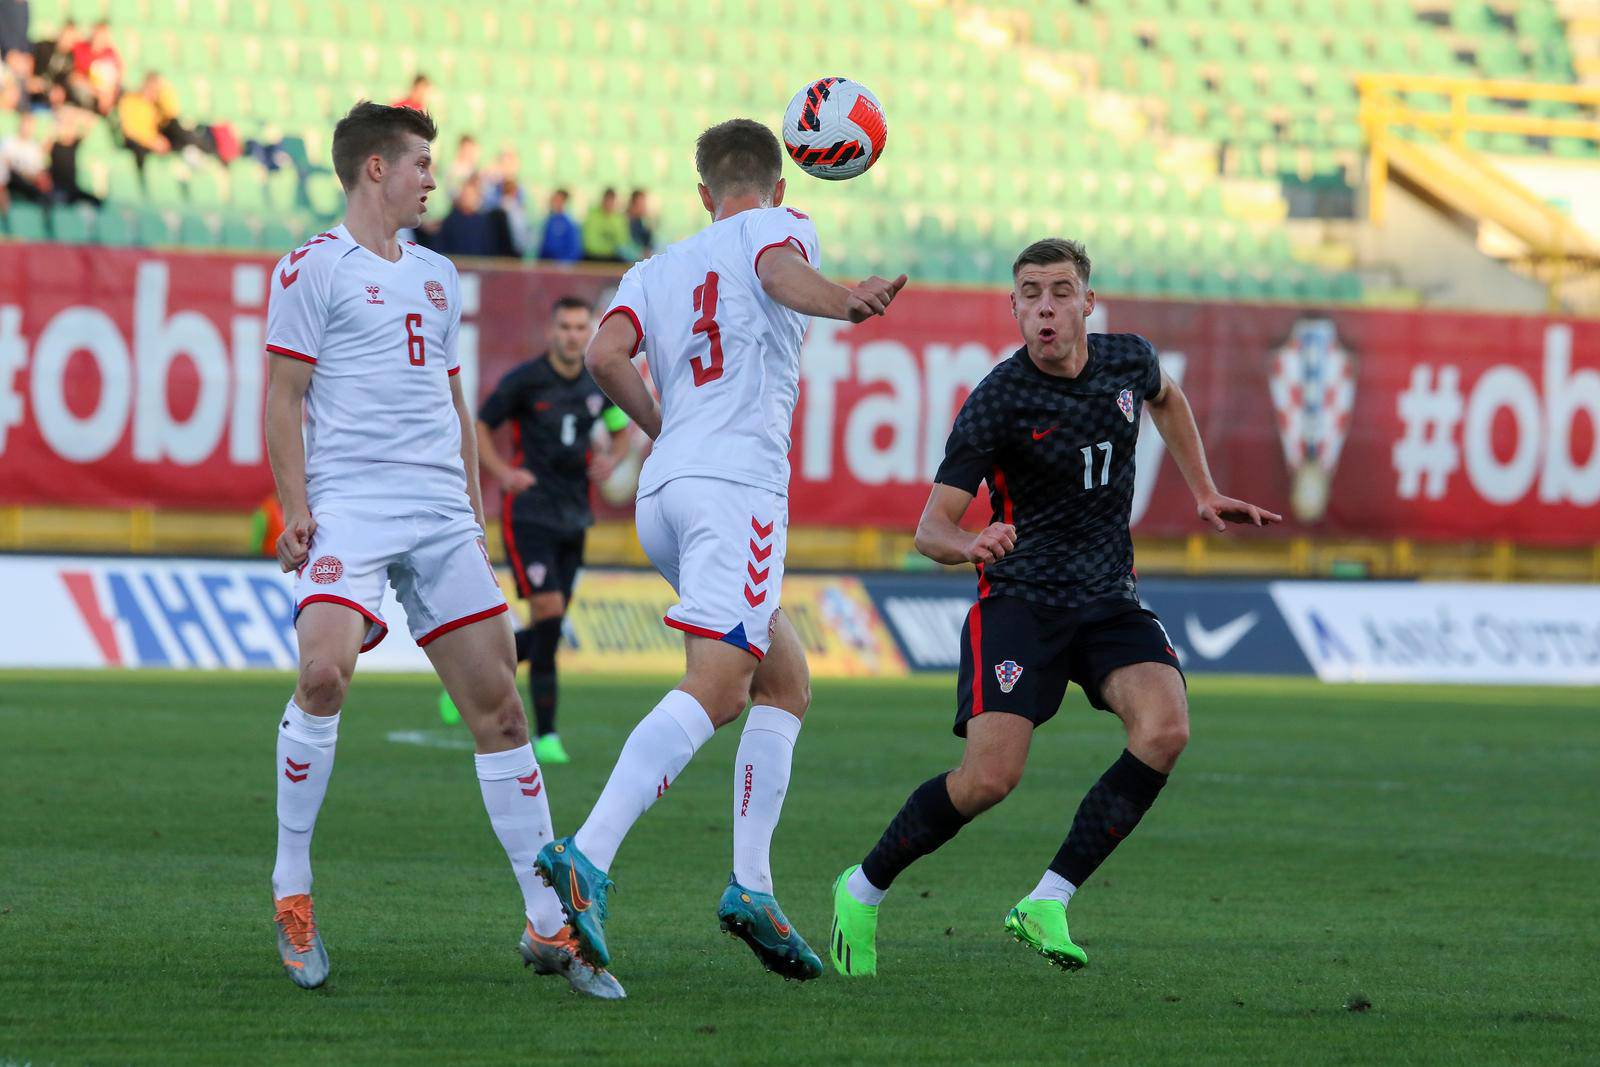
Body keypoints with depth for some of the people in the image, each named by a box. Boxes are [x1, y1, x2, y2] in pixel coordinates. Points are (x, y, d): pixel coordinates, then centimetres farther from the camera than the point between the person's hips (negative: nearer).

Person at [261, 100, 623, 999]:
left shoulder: (436, 276, 22)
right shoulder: (313, 268, 2)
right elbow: (284, 397, -2)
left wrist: (476, 511, 22)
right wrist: (294, 511, -12)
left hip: (441, 512, 6)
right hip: (349, 503, -6)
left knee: (498, 701, 1)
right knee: (326, 673, -26)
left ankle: (549, 926, 5)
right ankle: (292, 891, -9)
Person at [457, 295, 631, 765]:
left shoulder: (600, 384, 7)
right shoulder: (524, 380, -8)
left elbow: (621, 430, 23)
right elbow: (479, 426, 1)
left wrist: (611, 458, 2)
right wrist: (501, 472, -15)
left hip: (573, 518, 6)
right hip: (529, 514, -6)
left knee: (546, 633, 6)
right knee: (548, 614, -17)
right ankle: (546, 735, -11)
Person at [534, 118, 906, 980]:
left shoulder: (655, 269, 25)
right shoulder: (778, 227, 12)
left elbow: (605, 354, 7)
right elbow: (781, 270, -14)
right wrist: (845, 303, -34)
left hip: (663, 488, 7)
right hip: (739, 479, -7)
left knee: (786, 678, 16)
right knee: (713, 687, -17)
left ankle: (751, 884, 3)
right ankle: (587, 857, -35)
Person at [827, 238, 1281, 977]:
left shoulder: (1128, 361, 1)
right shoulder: (996, 402, -13)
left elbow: (1165, 399, 29)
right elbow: (930, 528, -14)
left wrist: (1203, 493, 23)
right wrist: (970, 544, -36)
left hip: (1110, 600, 4)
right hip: (1019, 602, -4)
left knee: (1164, 729, -25)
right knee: (990, 776, -20)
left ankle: (1048, 902, -16)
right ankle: (863, 890, 6)